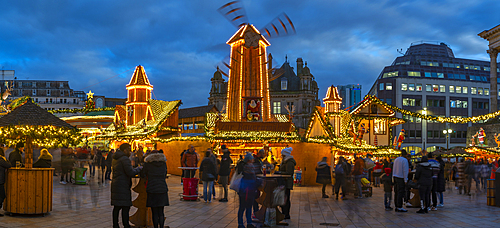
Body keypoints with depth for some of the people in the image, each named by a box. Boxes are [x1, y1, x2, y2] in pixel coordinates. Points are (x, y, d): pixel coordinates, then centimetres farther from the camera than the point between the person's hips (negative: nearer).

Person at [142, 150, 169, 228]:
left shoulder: (148, 163, -1)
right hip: (163, 189, 3)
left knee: (155, 213, 3)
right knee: (161, 212, 10)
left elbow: (143, 174, 10)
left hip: (152, 190, -3)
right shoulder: (164, 163, 8)